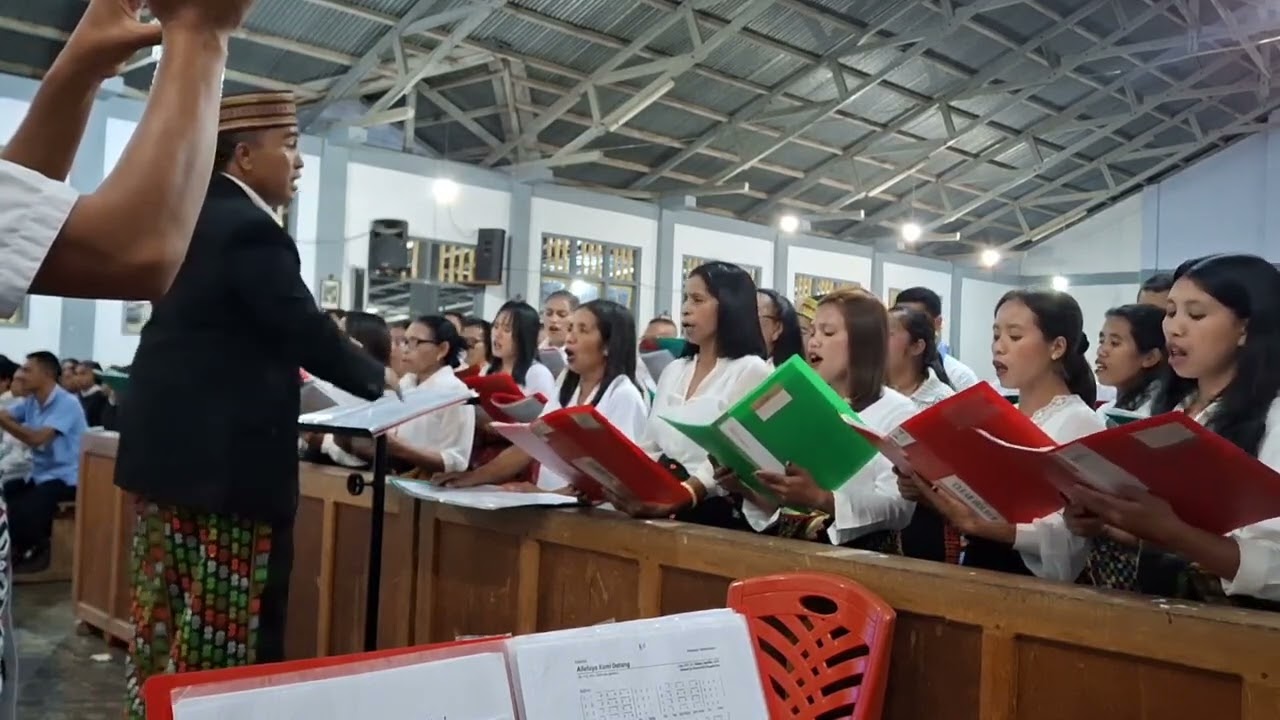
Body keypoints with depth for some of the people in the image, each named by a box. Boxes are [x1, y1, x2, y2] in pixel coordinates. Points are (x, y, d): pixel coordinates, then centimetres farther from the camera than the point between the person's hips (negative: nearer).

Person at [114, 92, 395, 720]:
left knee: (167, 619, 17)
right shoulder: (250, 229, -16)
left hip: (171, 445, 10)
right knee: (221, 631, 0)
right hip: (221, 456, -10)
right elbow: (305, 330, -16)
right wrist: (376, 378, 0)